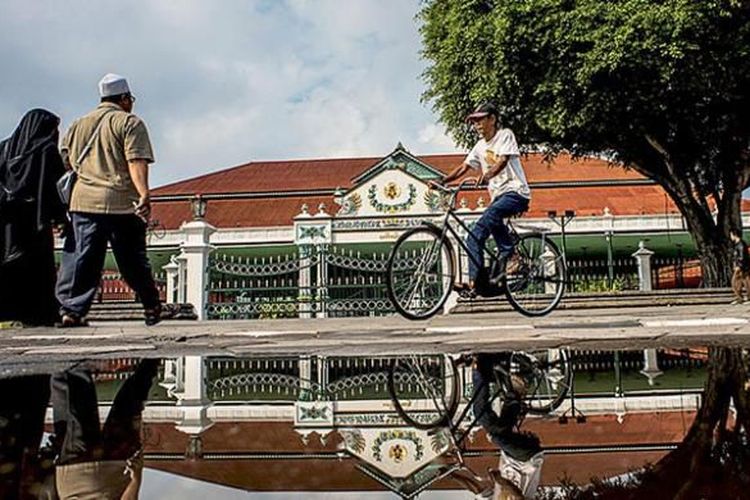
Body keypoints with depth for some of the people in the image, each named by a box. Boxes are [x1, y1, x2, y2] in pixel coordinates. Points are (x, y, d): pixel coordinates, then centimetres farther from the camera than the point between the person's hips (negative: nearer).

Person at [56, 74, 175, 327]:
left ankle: (71, 310, -2)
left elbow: (65, 162, 21)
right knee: (134, 261, 4)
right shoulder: (130, 123, 0)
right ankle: (153, 309, 14)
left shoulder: (78, 124, 20)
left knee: (81, 258, 4)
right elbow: (136, 161, -14)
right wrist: (144, 194, -22)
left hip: (83, 201, 4)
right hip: (122, 203, -4)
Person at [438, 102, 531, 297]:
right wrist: (441, 182, -1)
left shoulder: (505, 135, -3)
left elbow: (503, 160, -20)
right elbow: (464, 167, 13)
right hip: (498, 195, 7)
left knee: (491, 213, -38)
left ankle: (508, 251, -18)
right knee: (474, 238, -5)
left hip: (516, 192, -7)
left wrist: (487, 175, -40)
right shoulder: (480, 146, 17)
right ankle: (473, 283, -5)